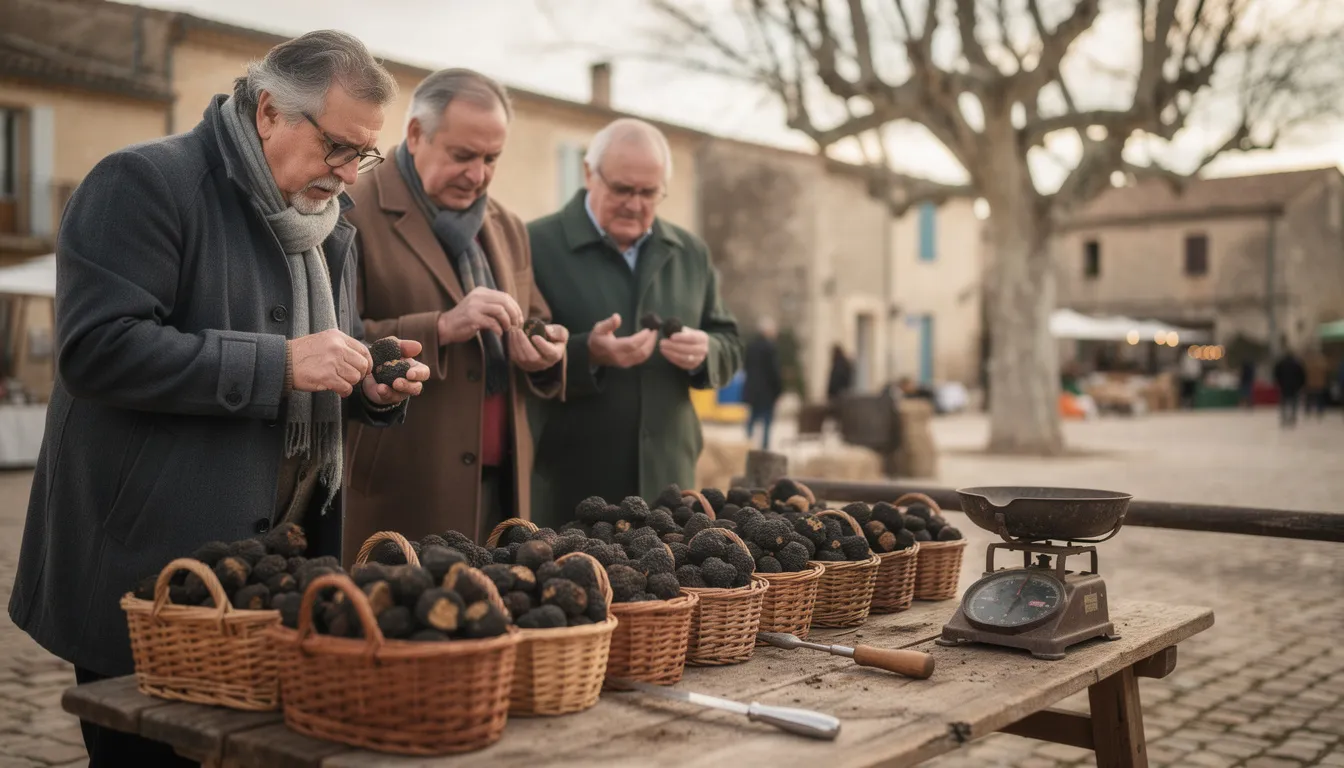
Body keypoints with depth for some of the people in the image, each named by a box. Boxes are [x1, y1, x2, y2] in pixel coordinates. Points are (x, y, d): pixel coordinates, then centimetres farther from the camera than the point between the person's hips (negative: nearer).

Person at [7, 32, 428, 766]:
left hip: (281, 567, 7)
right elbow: (96, 346, -23)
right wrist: (278, 364, -24)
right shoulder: (144, 183, -12)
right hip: (152, 569, -7)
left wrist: (371, 388, -1)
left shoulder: (326, 222, 12)